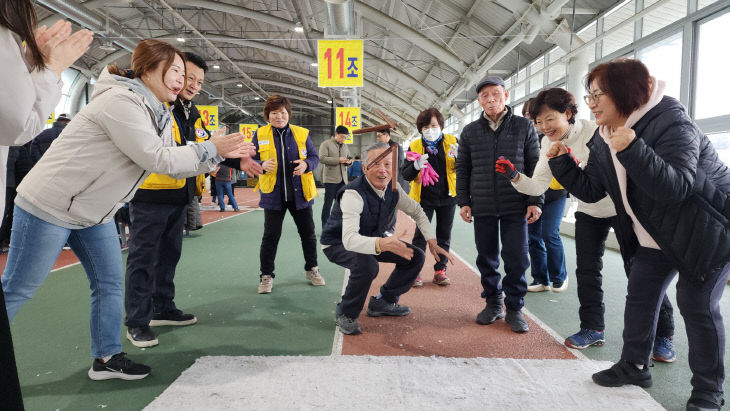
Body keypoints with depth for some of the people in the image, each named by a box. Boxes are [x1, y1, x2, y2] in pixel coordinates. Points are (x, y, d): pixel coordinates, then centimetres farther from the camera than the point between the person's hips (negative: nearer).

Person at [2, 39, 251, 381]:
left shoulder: (159, 115, 7)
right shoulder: (121, 101, -22)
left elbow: (175, 166, 6)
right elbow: (159, 160, -26)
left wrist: (221, 154, -3)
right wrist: (211, 147, -18)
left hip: (94, 212, 9)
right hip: (50, 205, -9)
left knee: (109, 284, 8)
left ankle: (106, 359, 21)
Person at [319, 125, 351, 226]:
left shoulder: (345, 146, 17)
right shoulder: (326, 144, -2)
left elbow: (349, 157, 27)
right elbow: (322, 158, -13)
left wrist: (349, 162, 1)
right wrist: (338, 160, -20)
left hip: (342, 179, 6)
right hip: (331, 179, -6)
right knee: (328, 203, -2)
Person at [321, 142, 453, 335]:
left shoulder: (393, 189, -11)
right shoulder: (353, 194, -33)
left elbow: (417, 211, 6)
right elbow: (349, 239, -44)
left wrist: (432, 242, -5)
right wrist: (382, 244, -62)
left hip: (371, 238, 7)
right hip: (339, 243, -7)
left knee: (416, 257, -1)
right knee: (367, 265, -37)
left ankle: (383, 302, 15)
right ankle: (345, 313, -10)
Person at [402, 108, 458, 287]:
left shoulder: (451, 141, 0)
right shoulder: (415, 146, -1)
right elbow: (405, 174, -4)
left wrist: (457, 156, -22)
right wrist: (416, 166, -25)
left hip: (447, 197, 2)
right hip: (424, 197, -2)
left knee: (444, 235, 9)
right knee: (420, 234, -3)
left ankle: (440, 270, 21)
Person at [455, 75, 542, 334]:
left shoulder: (524, 127, 5)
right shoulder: (470, 131, 9)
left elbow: (535, 166, 5)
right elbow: (462, 169, 12)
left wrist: (535, 201, -2)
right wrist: (463, 201, 4)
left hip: (515, 206, -2)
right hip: (482, 207, 2)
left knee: (516, 259, 0)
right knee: (486, 258, 8)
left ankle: (514, 308, 15)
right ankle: (493, 304, 24)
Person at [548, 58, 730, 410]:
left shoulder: (670, 123, -25)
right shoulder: (604, 139, -2)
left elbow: (676, 189, -37)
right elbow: (590, 190, -1)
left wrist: (633, 149, -46)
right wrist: (560, 163, -11)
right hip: (653, 237, 7)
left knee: (697, 306, -2)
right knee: (639, 297, 9)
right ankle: (634, 365, 26)